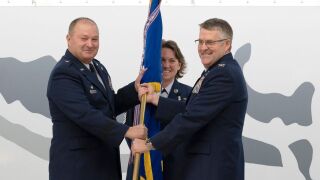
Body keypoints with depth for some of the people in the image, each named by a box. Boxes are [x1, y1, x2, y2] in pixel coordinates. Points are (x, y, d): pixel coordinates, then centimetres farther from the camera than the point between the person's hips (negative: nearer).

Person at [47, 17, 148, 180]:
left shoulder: (97, 67, 13)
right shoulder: (63, 75, -17)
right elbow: (85, 115, -25)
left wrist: (135, 89, 0)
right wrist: (126, 131, -22)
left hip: (104, 159, 9)